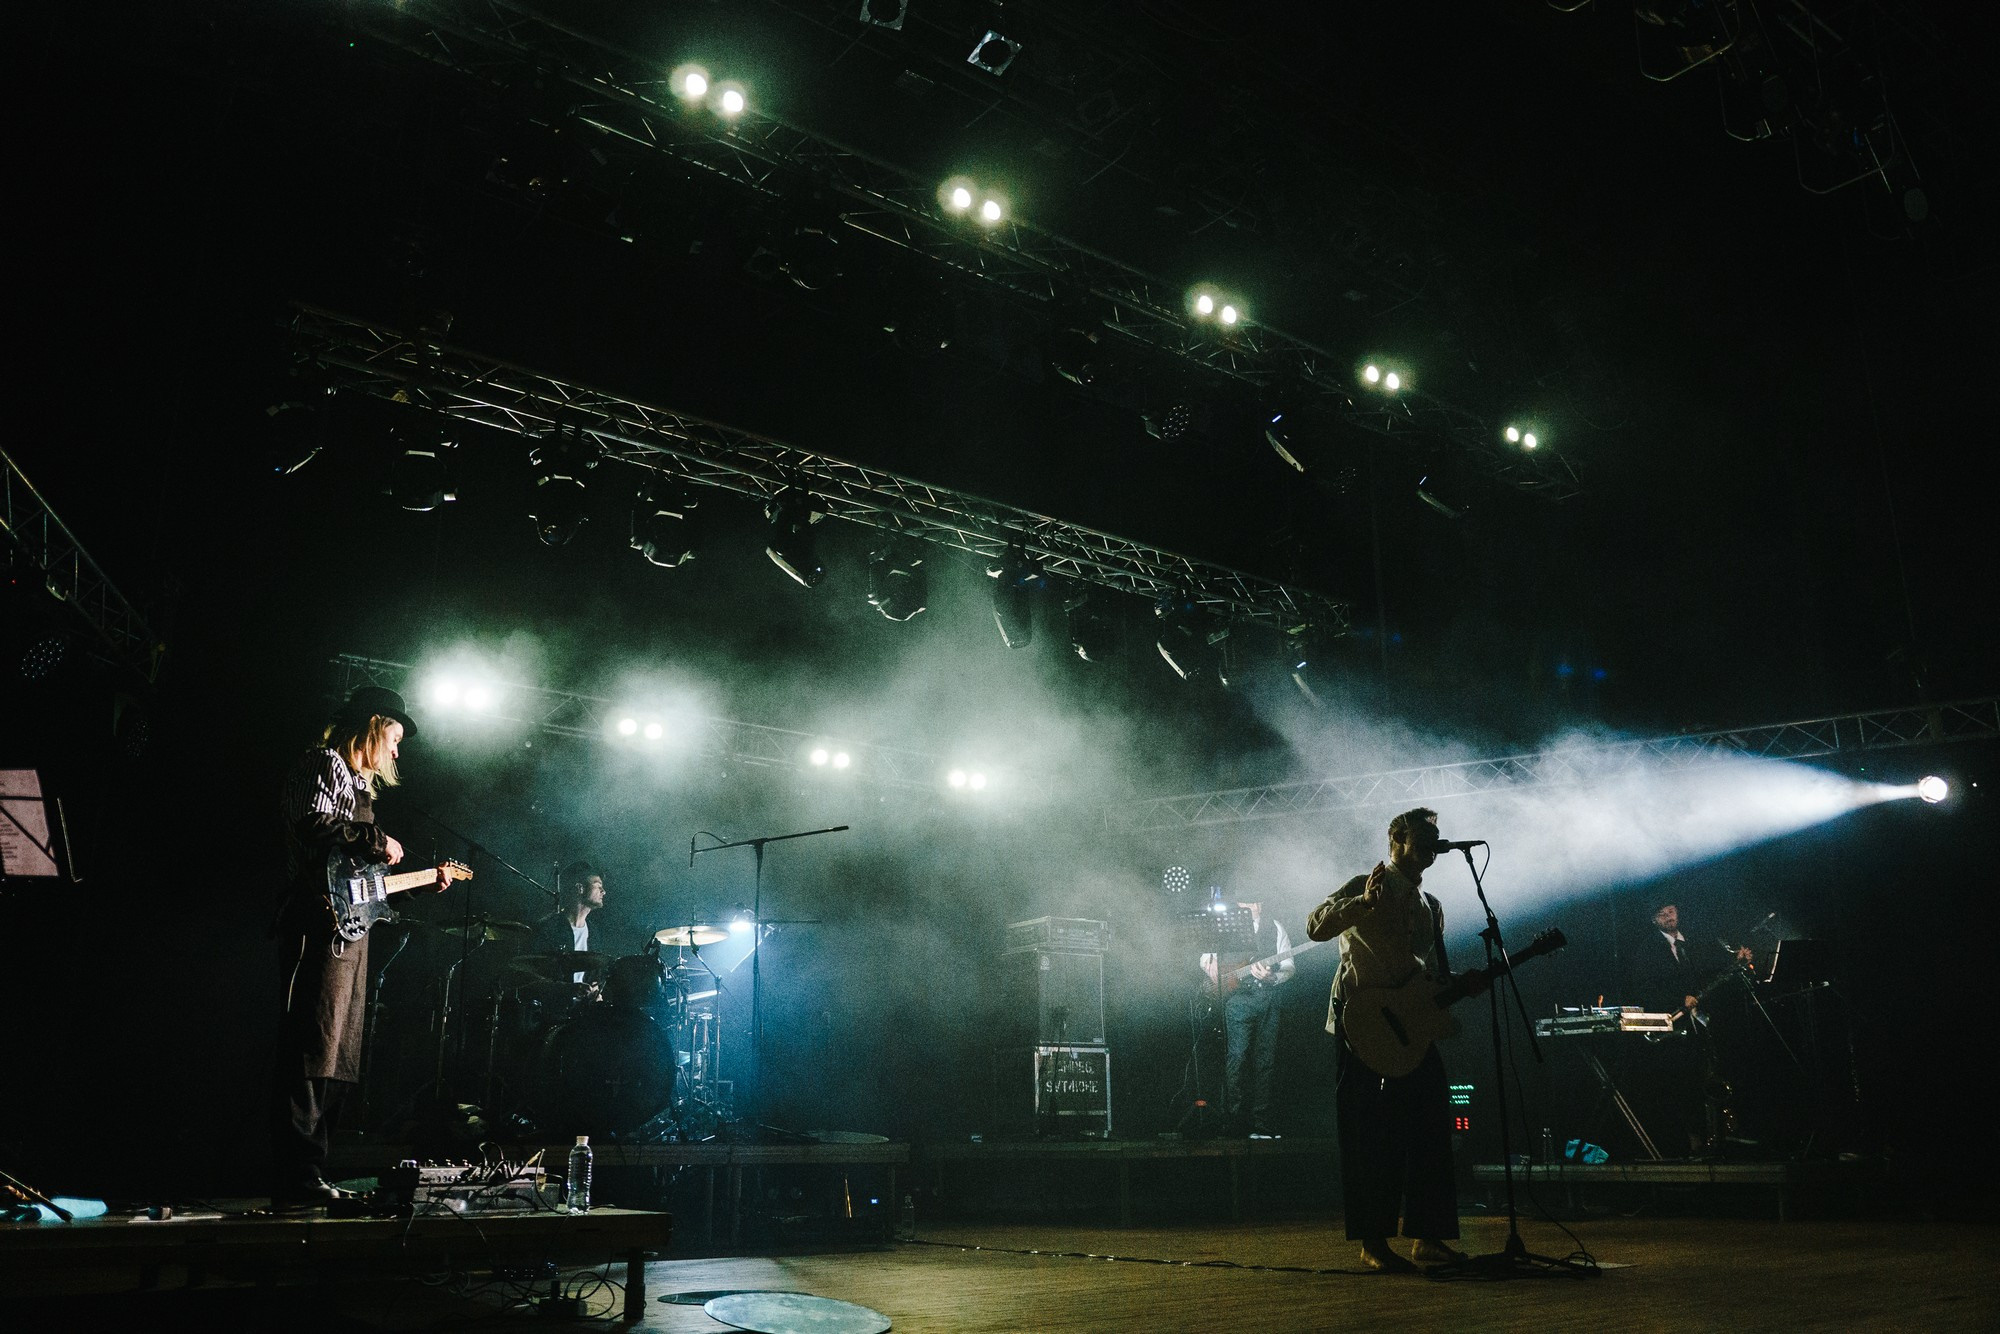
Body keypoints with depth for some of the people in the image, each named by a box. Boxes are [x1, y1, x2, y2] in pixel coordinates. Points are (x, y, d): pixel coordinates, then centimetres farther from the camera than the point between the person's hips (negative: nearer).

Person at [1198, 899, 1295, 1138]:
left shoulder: (1274, 927, 14)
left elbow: (1289, 967, 10)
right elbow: (1206, 960, 13)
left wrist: (1272, 978, -10)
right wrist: (1217, 973, -7)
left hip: (1268, 998, 3)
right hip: (1238, 999, -2)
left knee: (1265, 1060, 2)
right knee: (1236, 1057, -11)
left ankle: (1261, 1122, 8)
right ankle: (1233, 1117, -5)